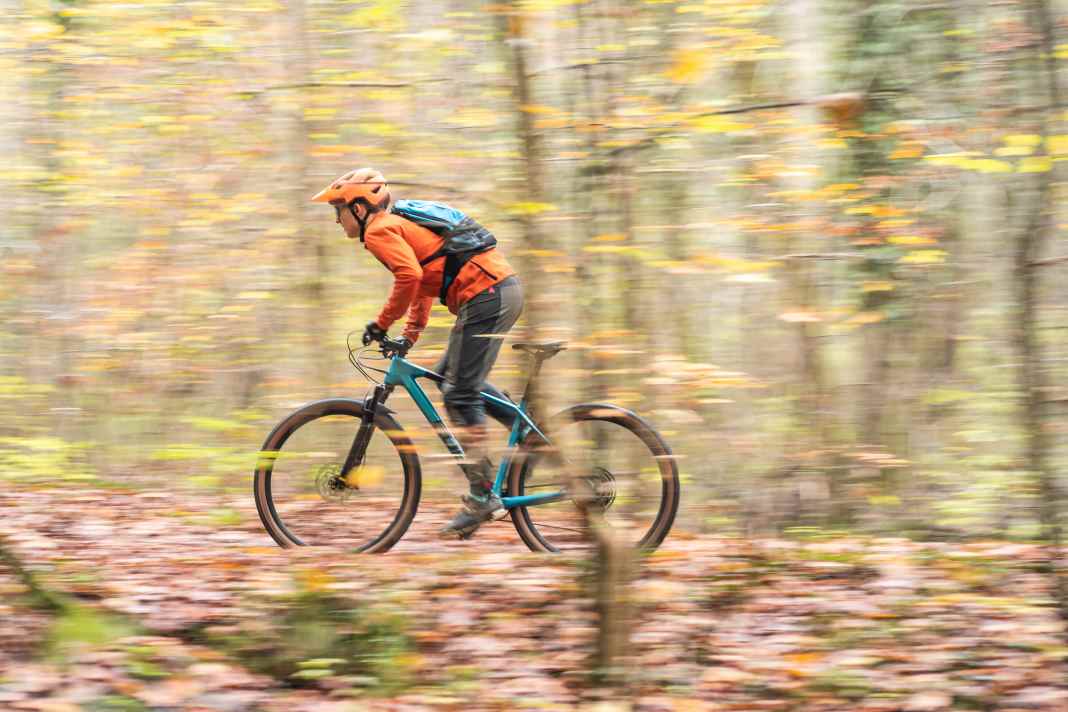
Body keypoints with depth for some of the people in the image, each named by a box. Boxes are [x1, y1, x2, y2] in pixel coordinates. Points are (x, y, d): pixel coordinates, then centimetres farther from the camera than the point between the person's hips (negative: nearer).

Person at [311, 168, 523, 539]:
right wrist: (409, 334, 28)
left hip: (485, 296, -10)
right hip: (503, 289, 10)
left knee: (460, 394, -8)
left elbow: (409, 276, -23)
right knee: (451, 377, 21)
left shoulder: (379, 231, -6)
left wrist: (382, 323, -13)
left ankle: (482, 497, -9)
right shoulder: (399, 225, 25)